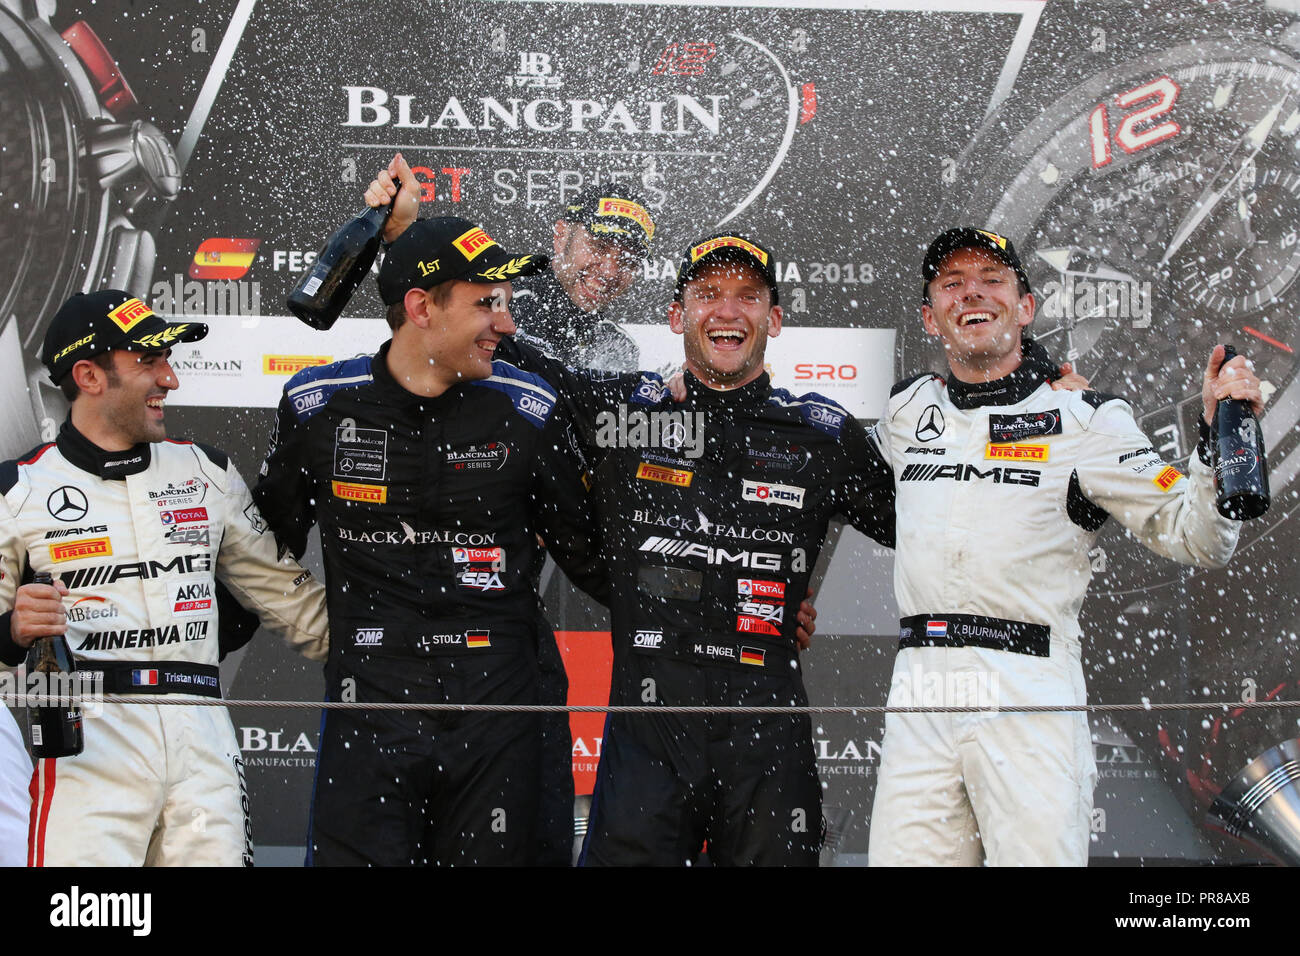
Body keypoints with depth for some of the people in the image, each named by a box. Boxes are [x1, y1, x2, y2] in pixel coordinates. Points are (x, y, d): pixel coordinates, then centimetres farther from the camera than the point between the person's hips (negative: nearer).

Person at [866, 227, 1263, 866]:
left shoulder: (1084, 419, 4)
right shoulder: (906, 411, 16)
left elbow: (1196, 540, -1)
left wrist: (1217, 430, -14)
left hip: (1031, 698, -3)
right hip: (918, 693, 4)